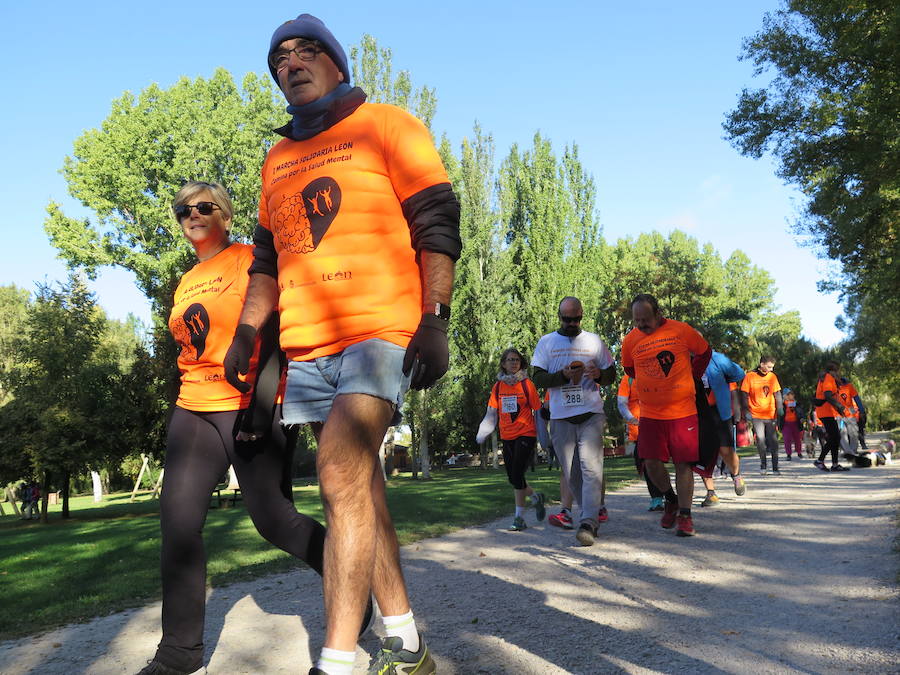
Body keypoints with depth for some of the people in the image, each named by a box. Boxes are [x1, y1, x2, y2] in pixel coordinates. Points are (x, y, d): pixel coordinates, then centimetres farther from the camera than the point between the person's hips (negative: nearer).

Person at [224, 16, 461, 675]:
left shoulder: (387, 126, 5)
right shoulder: (278, 160, 23)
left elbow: (437, 225, -3)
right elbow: (268, 256, 26)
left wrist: (434, 320, -14)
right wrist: (246, 334, 15)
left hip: (381, 330, -6)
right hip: (307, 347, 7)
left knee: (341, 475, -20)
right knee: (358, 489, 7)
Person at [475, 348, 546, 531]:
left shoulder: (527, 384, -4)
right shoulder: (498, 386, 7)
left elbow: (538, 411, -1)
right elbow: (491, 413, 9)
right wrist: (482, 433, -4)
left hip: (526, 434, -5)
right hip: (507, 436, 5)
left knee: (517, 474, -13)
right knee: (513, 478, 9)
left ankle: (520, 518, -2)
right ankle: (535, 497, 36)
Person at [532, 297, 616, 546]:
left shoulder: (594, 341, 10)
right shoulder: (546, 342, 8)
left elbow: (611, 374, 15)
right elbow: (538, 378, 2)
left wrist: (599, 374, -8)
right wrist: (563, 375, -15)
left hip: (591, 414, -1)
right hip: (561, 417, 1)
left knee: (591, 466, -15)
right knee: (571, 472, 6)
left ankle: (588, 523, -17)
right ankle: (595, 510, 23)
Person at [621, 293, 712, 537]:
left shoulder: (681, 331, -6)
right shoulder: (630, 341, -1)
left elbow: (704, 353, 11)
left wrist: (688, 380, 12)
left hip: (683, 410, -2)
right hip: (650, 413, 2)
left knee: (683, 463, -1)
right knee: (651, 462, 0)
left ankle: (685, 516, 8)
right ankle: (671, 500, 26)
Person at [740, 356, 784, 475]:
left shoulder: (772, 376, 6)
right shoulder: (750, 376, -4)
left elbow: (777, 394, 10)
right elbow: (744, 395, -2)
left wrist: (780, 410, 1)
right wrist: (746, 411, -8)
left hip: (771, 414, 2)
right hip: (756, 415, -2)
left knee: (773, 440, 3)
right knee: (760, 438, -3)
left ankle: (775, 467, 11)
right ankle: (763, 465, 13)